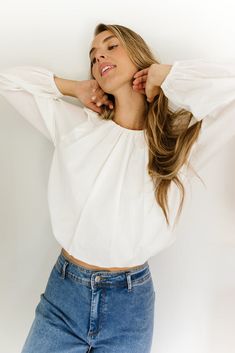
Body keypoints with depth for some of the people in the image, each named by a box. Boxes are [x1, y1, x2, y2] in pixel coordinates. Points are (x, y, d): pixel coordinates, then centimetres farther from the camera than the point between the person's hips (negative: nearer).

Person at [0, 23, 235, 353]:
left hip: (130, 304, -1)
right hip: (62, 292, 2)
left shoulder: (180, 140, -7)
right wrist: (73, 88, 0)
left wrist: (166, 74, -11)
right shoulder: (74, 125, -1)